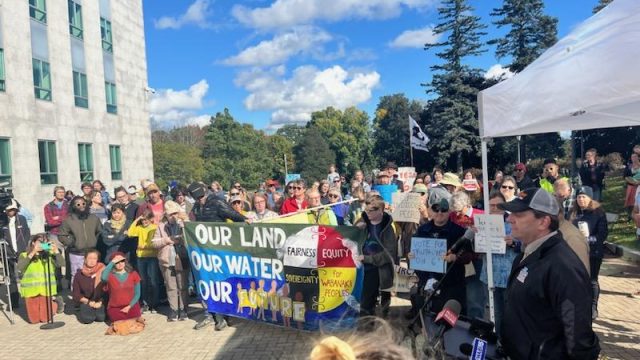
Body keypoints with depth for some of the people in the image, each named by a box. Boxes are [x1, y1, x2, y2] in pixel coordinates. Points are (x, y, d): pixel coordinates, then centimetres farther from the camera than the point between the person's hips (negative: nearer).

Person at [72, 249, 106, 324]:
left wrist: (100, 302, -14)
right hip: (85, 302, 1)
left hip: (99, 302, 0)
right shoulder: (79, 274, 0)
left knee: (101, 317, -24)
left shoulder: (102, 272, -4)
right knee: (88, 318, -24)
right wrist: (88, 302, -9)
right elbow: (76, 294, 2)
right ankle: (82, 311, 11)